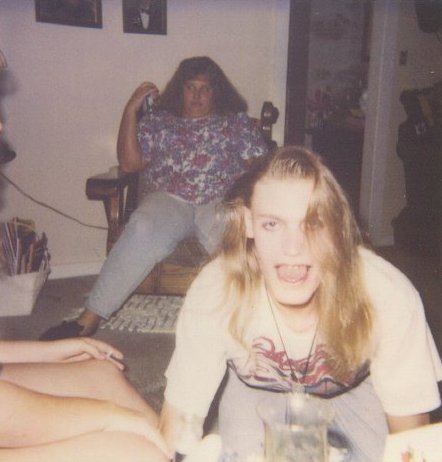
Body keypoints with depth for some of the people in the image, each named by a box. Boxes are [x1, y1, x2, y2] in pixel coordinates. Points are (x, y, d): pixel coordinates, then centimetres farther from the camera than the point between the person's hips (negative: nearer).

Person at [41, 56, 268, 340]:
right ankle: (89, 319, -31)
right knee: (143, 229, -35)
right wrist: (131, 111, 4)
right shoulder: (158, 121, 21)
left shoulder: (237, 121, 22)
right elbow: (130, 163, 9)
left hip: (221, 203, 0)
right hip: (169, 200, 0)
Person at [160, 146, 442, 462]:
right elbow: (180, 420, -24)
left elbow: (409, 432, -19)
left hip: (350, 387, 1)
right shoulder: (213, 293, -34)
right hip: (257, 389, -1)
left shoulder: (390, 298, -34)